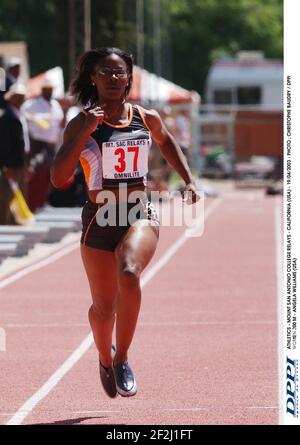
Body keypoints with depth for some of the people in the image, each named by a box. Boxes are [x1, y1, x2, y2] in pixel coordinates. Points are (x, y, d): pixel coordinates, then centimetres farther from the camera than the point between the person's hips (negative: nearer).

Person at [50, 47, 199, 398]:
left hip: (140, 215, 1)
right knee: (103, 306, 8)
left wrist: (188, 180, 20)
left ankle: (121, 359, -16)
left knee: (129, 274, -31)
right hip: (100, 219, 0)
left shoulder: (146, 119, 5)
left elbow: (166, 142, 29)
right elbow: (58, 177, -14)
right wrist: (86, 132, -20)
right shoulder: (81, 124, -4)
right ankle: (105, 359, 43)